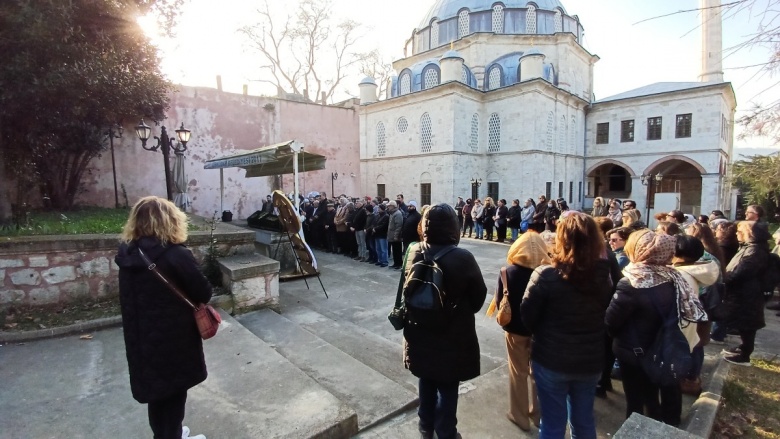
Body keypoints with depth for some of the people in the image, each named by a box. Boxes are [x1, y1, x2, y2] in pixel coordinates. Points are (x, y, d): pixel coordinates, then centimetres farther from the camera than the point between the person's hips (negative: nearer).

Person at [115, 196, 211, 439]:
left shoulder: (128, 254, -3)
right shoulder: (176, 256, -24)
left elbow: (132, 297, 8)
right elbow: (204, 294, -16)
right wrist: (189, 297, 6)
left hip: (141, 336, 7)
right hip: (174, 338, -7)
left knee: (155, 387, 23)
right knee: (175, 391, 13)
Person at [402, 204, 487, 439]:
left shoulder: (414, 253, -12)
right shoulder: (463, 258, -23)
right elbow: (479, 296, -9)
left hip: (420, 333, 4)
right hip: (453, 336, -4)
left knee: (426, 381, 24)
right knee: (447, 388, 15)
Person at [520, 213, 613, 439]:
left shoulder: (546, 275, -22)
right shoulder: (604, 275, -9)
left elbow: (527, 317, -13)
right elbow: (608, 317, 4)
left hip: (551, 359, -4)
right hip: (591, 361, 4)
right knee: (584, 420, 24)